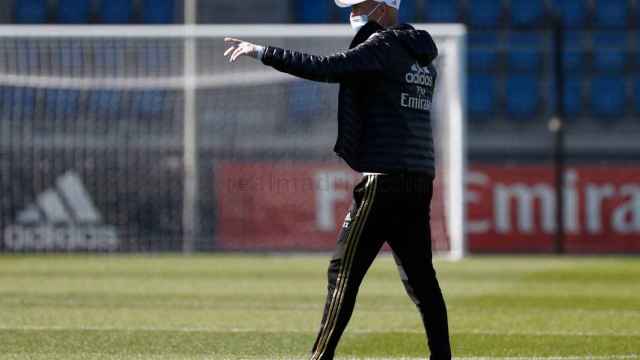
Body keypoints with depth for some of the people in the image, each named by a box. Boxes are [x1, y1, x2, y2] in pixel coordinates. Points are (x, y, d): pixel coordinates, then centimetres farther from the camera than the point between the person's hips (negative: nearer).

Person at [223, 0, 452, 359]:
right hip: (421, 179, 8)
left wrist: (262, 52, -16)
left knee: (345, 271, -5)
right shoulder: (422, 58, 19)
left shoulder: (383, 46, -7)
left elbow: (326, 68, -18)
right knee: (420, 274, 10)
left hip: (385, 177, -8)